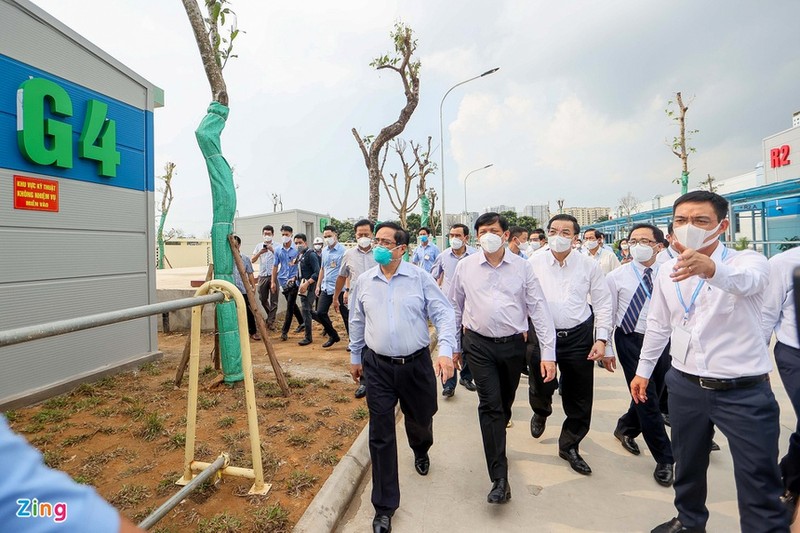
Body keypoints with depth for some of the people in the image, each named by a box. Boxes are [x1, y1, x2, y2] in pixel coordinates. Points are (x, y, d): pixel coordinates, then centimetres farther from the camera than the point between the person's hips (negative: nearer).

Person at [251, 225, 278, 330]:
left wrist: (272, 250, -23)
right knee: (263, 299, 12)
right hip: (262, 276, 3)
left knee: (273, 300, -1)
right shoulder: (259, 246, 11)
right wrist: (260, 252, -12)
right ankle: (270, 315, 34)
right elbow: (252, 260, 4)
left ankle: (271, 321, 8)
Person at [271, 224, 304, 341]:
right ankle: (302, 323, 32)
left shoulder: (297, 249, -5)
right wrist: (273, 281, 8)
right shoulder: (278, 250, 6)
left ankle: (284, 331, 0)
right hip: (283, 280, 4)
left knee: (290, 306, -5)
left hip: (293, 280, -4)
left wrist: (295, 277, -17)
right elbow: (275, 266, 11)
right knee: (292, 304, 14)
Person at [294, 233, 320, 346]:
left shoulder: (311, 254, -14)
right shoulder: (299, 255, 11)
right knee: (308, 310, 15)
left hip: (309, 286, -9)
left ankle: (308, 337, 6)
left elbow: (317, 273, -20)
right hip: (302, 285, 9)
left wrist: (307, 283, -24)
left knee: (306, 310, -5)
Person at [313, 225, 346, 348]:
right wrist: (318, 285, 16)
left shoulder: (343, 251, -11)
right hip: (326, 288, 7)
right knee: (320, 313, 6)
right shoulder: (324, 250, 12)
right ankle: (333, 335, 27)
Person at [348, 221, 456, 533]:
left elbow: (443, 314, -9)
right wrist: (355, 357, 17)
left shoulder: (420, 278, -7)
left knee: (421, 419, 21)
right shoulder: (363, 282, 1)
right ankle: (384, 507, 27)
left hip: (416, 364, 0)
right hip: (378, 366, 1)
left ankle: (421, 451, 60)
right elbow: (357, 322, 12)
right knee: (380, 436, 6)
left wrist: (446, 350, -21)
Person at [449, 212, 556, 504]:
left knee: (505, 403, 18)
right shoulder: (465, 266, -2)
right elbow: (455, 307, 6)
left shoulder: (522, 267, -4)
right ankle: (499, 477, 7)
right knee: (490, 403, -5)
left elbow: (538, 308, -4)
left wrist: (548, 352, -9)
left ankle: (495, 445, 47)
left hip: (514, 345, 1)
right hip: (479, 344, -1)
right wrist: (453, 346, 10)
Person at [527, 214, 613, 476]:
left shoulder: (589, 265, -2)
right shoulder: (534, 263, -3)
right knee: (540, 388, 6)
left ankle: (569, 446, 34)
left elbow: (603, 304, 2)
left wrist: (601, 339, -3)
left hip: (579, 337, 1)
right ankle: (541, 412, 45)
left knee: (579, 398, 11)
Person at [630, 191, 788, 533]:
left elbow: (745, 280, -38)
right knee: (687, 466, 21)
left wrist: (710, 268, -59)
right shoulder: (667, 271, 1)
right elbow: (658, 325, 10)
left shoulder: (748, 262, -11)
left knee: (759, 483, 6)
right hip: (685, 386, 4)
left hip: (744, 392, -4)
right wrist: (643, 370, 13)